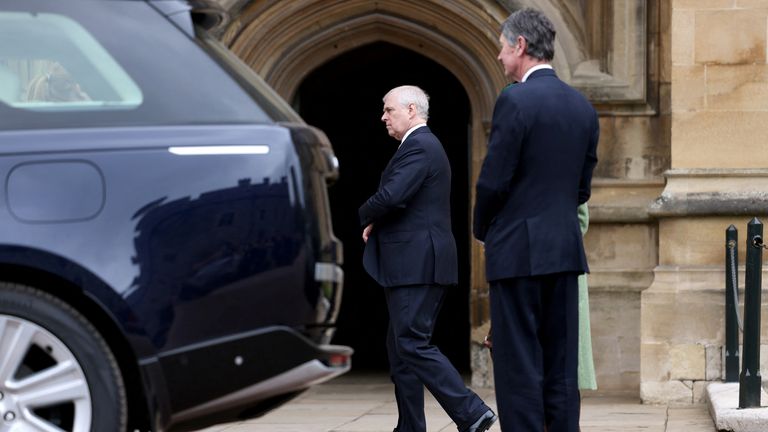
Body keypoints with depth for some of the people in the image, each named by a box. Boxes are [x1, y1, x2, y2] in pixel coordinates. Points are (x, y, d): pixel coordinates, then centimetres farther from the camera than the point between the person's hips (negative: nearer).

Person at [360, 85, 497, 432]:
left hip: (417, 263, -11)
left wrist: (366, 215, -4)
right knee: (401, 347, 11)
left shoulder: (418, 147, -12)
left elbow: (391, 196, -24)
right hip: (414, 264, 11)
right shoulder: (424, 145, 22)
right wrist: (376, 221, 3)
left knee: (412, 344, -13)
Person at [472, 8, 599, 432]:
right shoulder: (583, 107, 10)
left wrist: (482, 230, 5)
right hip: (566, 250, 7)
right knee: (561, 366, 8)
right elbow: (582, 185, 14)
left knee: (518, 365, -4)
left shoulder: (515, 100, -12)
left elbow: (493, 180, -12)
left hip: (518, 251, -7)